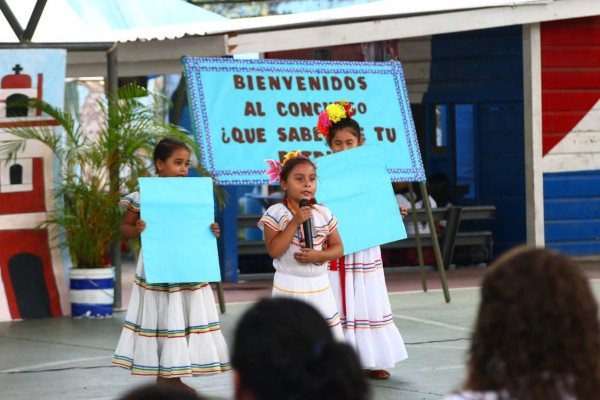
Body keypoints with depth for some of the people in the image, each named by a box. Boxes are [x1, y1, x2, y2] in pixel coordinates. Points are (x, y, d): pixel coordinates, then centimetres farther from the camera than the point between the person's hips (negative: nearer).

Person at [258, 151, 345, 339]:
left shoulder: (323, 213, 3)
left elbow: (338, 247, 6)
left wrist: (318, 256, -14)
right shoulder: (276, 213, -8)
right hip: (289, 288, -4)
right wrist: (295, 222, -20)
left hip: (320, 288, 4)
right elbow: (273, 250, -17)